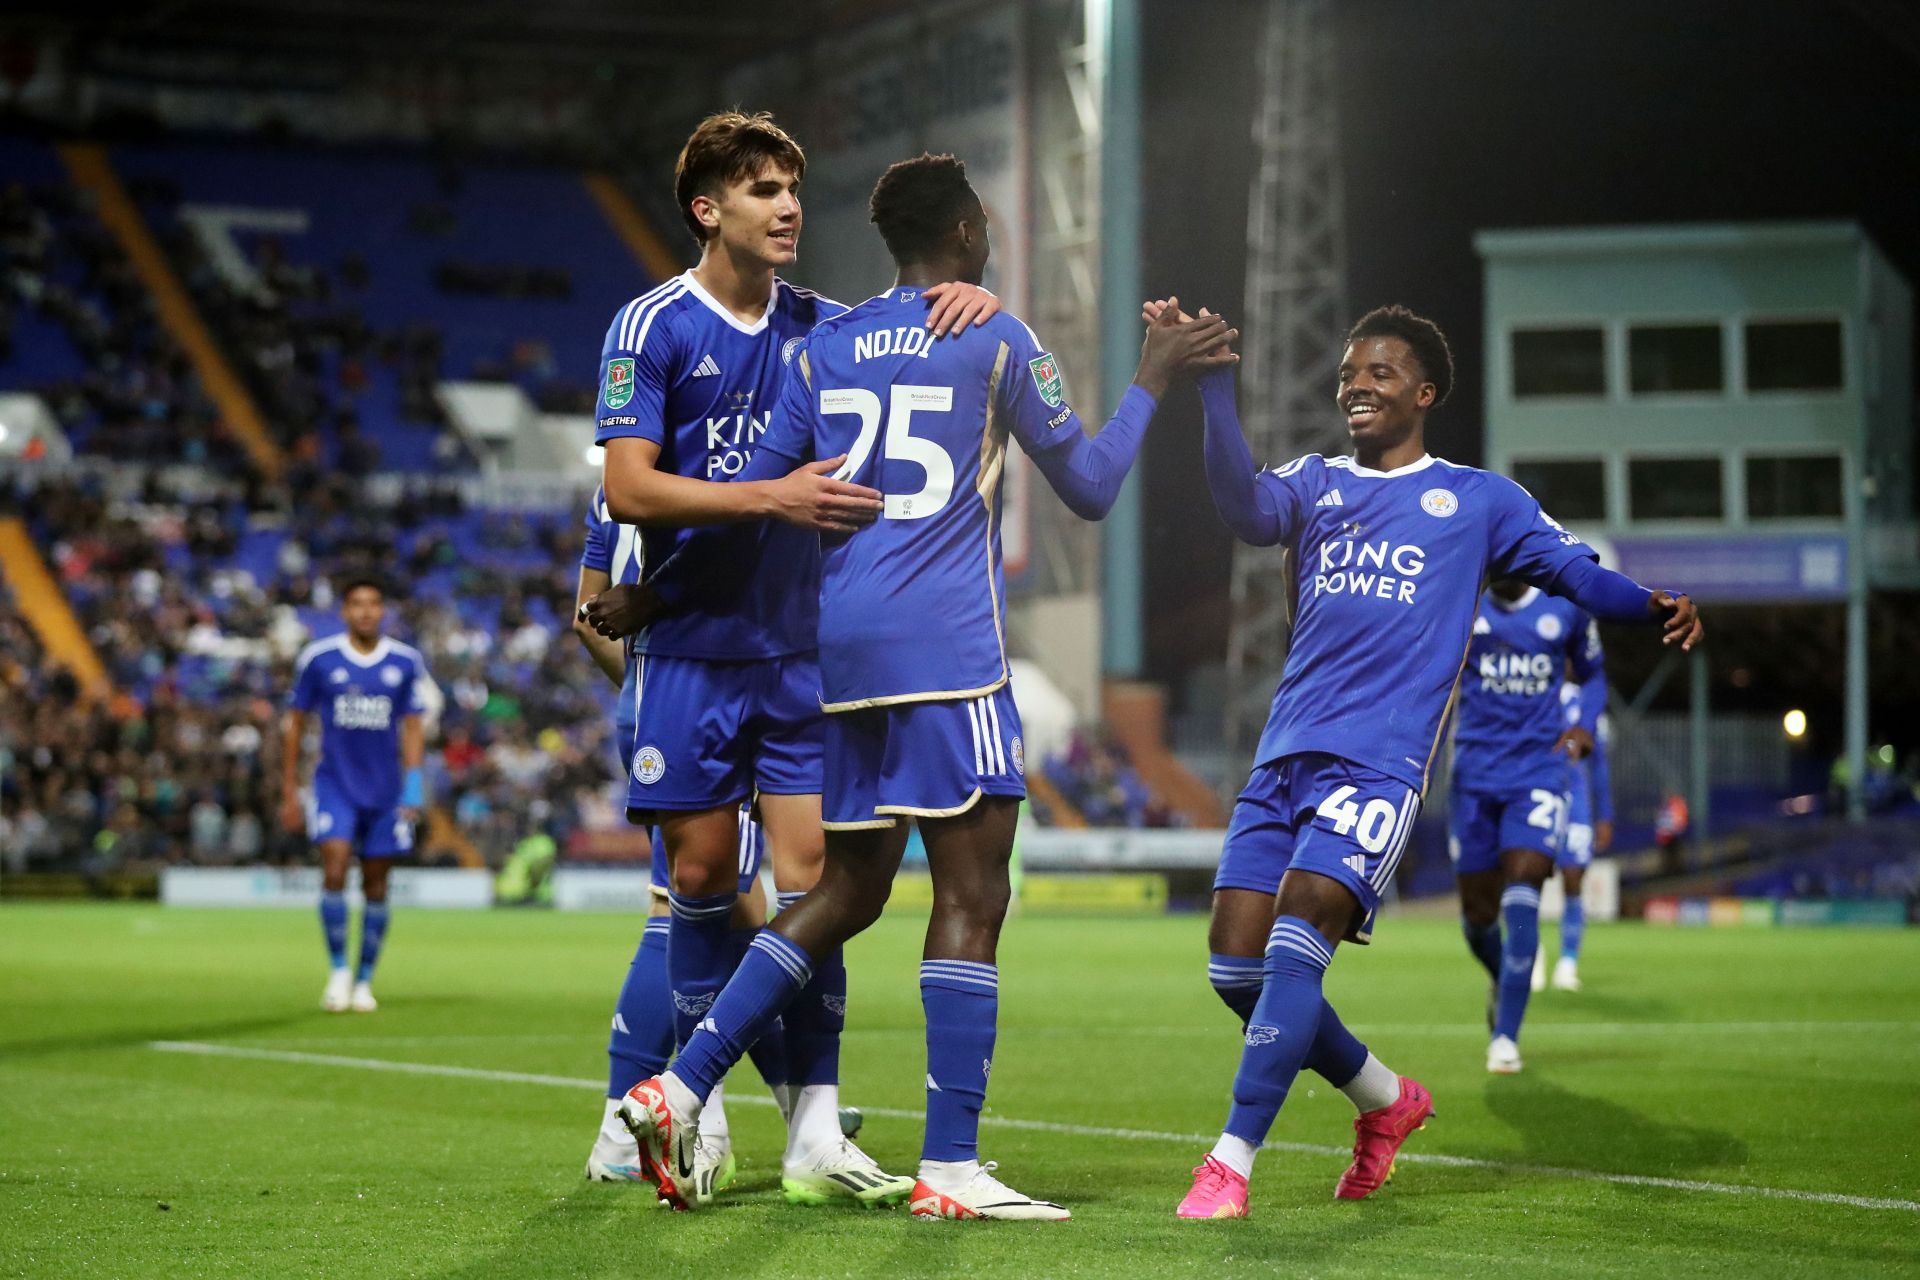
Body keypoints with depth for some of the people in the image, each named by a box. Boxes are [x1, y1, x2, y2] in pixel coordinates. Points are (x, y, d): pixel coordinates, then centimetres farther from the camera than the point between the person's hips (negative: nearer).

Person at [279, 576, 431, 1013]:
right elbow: (295, 724, 5)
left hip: (386, 791, 1)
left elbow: (412, 727, 7)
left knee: (375, 886, 3)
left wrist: (413, 784, -6)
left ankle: (364, 980, 16)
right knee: (334, 870, -17)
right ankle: (338, 969, -3)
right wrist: (289, 792, 4)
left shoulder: (406, 662, 2)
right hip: (335, 784, -1)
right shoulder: (318, 659, -1)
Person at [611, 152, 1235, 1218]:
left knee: (848, 890, 15)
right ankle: (949, 1168, -10)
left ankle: (678, 1088, 5)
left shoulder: (823, 347, 13)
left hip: (844, 649, 6)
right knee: (970, 898, -5)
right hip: (946, 649, -6)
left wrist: (650, 593, 20)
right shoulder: (996, 342, 0)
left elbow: (755, 500, 11)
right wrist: (1152, 380, 17)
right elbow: (1089, 489, 5)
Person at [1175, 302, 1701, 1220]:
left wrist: (1653, 605, -15)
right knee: (1236, 963, -1)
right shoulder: (1316, 484, 18)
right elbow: (1244, 508, -4)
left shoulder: (1478, 500, 12)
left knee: (1296, 942, -21)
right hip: (1284, 757, 5)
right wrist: (1213, 388, -16)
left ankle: (1232, 1163, -18)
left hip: (1380, 762, -5)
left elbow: (1579, 575, 8)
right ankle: (1388, 1101, 21)